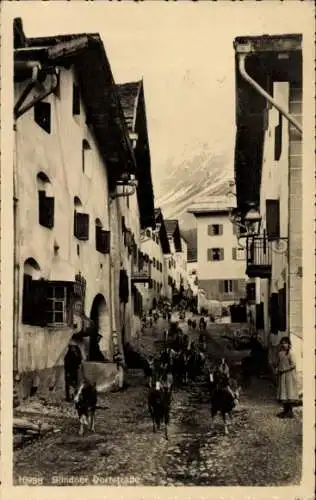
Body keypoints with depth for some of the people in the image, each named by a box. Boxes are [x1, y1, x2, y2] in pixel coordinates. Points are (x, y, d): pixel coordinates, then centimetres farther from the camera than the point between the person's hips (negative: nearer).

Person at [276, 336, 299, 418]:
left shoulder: (290, 353, -13)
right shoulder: (280, 353, 8)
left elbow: (293, 365, -17)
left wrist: (284, 370, -18)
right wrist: (277, 369, 1)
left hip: (289, 376, -7)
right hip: (282, 376, 7)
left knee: (289, 392, -3)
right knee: (283, 392, 10)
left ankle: (290, 412, 4)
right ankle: (285, 411, 19)